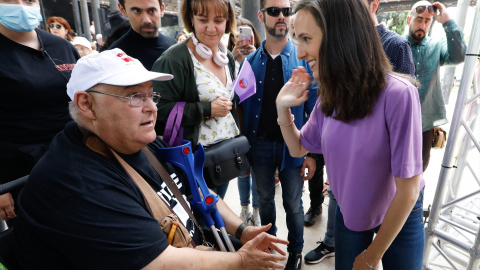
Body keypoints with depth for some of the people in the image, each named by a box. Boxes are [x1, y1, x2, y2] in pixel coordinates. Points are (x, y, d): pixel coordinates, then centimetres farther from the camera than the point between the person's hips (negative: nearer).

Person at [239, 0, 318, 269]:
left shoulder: (304, 59, -5)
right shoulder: (251, 61, 1)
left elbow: (314, 109, -5)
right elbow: (243, 106, 4)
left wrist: (312, 152, -9)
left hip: (292, 145, -2)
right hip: (260, 145, 2)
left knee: (293, 204, 13)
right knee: (265, 199, 20)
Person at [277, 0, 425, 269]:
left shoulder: (398, 94, -30)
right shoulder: (330, 95, -12)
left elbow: (407, 191, -23)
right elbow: (299, 148, 2)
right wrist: (283, 107, -15)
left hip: (399, 218, -4)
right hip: (349, 214, 4)